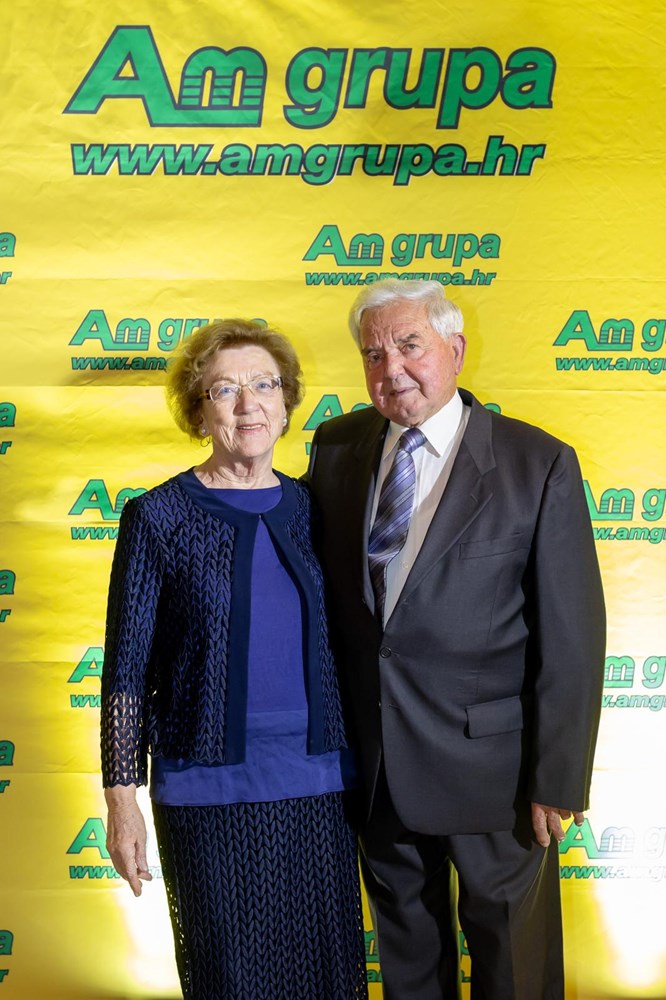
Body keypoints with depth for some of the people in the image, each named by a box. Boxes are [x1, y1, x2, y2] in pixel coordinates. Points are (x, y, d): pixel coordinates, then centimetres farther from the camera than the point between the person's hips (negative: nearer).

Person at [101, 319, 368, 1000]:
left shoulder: (309, 508, 4)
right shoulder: (158, 517, -6)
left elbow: (336, 644, 11)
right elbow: (126, 667, -4)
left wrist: (365, 774, 10)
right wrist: (122, 799, -6)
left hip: (318, 784, 3)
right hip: (208, 791, -3)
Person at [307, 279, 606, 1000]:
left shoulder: (539, 465, -14)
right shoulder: (337, 446, -1)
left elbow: (571, 639, -13)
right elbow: (323, 585, 6)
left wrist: (557, 781, -12)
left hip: (490, 767, -3)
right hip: (373, 762, 4)